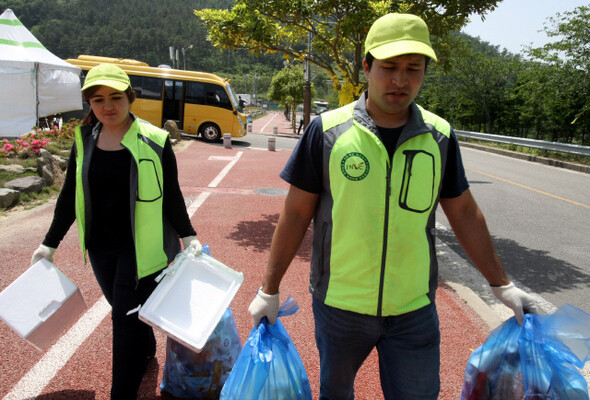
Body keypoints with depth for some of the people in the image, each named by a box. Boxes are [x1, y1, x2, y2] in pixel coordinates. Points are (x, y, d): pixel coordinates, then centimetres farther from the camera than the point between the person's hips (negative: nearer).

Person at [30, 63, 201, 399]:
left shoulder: (154, 141, -11)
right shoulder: (84, 141, 2)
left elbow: (171, 196, -3)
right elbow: (69, 196, 10)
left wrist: (189, 236, -2)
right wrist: (50, 243, 14)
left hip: (142, 246, -5)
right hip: (101, 248, 5)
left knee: (127, 321, 0)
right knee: (124, 309, 19)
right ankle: (147, 350, 48)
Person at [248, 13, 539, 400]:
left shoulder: (440, 136, -2)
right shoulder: (327, 131, -10)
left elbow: (464, 213, 7)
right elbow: (296, 214, -6)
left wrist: (503, 285, 10)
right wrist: (269, 291, -3)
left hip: (414, 310, 1)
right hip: (339, 305, 0)